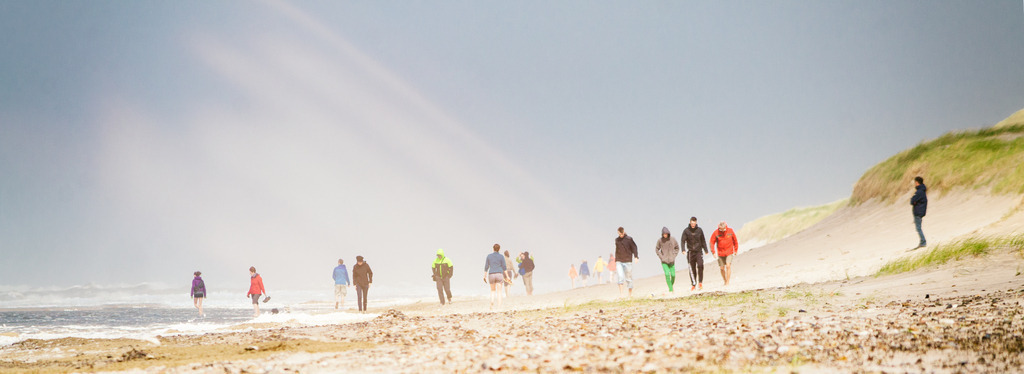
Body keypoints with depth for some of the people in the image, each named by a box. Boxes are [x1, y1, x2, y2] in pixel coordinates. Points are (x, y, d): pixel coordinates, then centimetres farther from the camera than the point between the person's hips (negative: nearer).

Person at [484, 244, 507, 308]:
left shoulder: (489, 256, 5)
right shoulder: (501, 256, 0)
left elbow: (486, 267, 5)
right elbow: (504, 267, -2)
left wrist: (485, 276, 12)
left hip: (491, 275, 2)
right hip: (499, 274, -2)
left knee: (493, 290, 18)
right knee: (499, 292, -1)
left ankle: (492, 303, -3)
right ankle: (499, 307, -8)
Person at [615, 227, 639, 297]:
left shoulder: (629, 239, 0)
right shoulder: (617, 240, 11)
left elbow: (634, 247, -4)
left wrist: (636, 257, -16)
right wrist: (616, 261, 23)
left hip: (628, 261, -2)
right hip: (619, 261, 2)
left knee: (629, 277, 4)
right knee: (620, 276, -16)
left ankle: (630, 293, 16)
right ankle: (620, 293, -17)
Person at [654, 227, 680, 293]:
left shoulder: (672, 239, -2)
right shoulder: (660, 240, -5)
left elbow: (677, 248, 10)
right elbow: (656, 250, 5)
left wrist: (674, 256, 0)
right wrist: (661, 257, -5)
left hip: (671, 261, 2)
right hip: (664, 261, -2)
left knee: (673, 275, -1)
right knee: (667, 274, -15)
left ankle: (672, 284, 29)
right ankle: (670, 289, -9)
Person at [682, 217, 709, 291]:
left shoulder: (699, 230, 4)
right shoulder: (686, 231, -2)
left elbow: (703, 240, 12)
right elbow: (683, 241, -6)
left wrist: (706, 250, 10)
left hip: (699, 251, 0)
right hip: (690, 252, 0)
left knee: (700, 265, -17)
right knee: (692, 269, 3)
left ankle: (700, 282, -4)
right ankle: (693, 285, 13)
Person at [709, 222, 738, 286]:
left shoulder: (730, 231, -6)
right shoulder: (716, 233, -8)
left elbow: (735, 241, 7)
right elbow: (712, 242, -2)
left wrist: (736, 250, 9)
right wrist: (713, 252, -9)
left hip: (729, 253, -1)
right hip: (720, 253, 1)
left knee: (728, 266, -16)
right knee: (722, 268, 5)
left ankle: (728, 282, -13)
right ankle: (725, 281, 25)